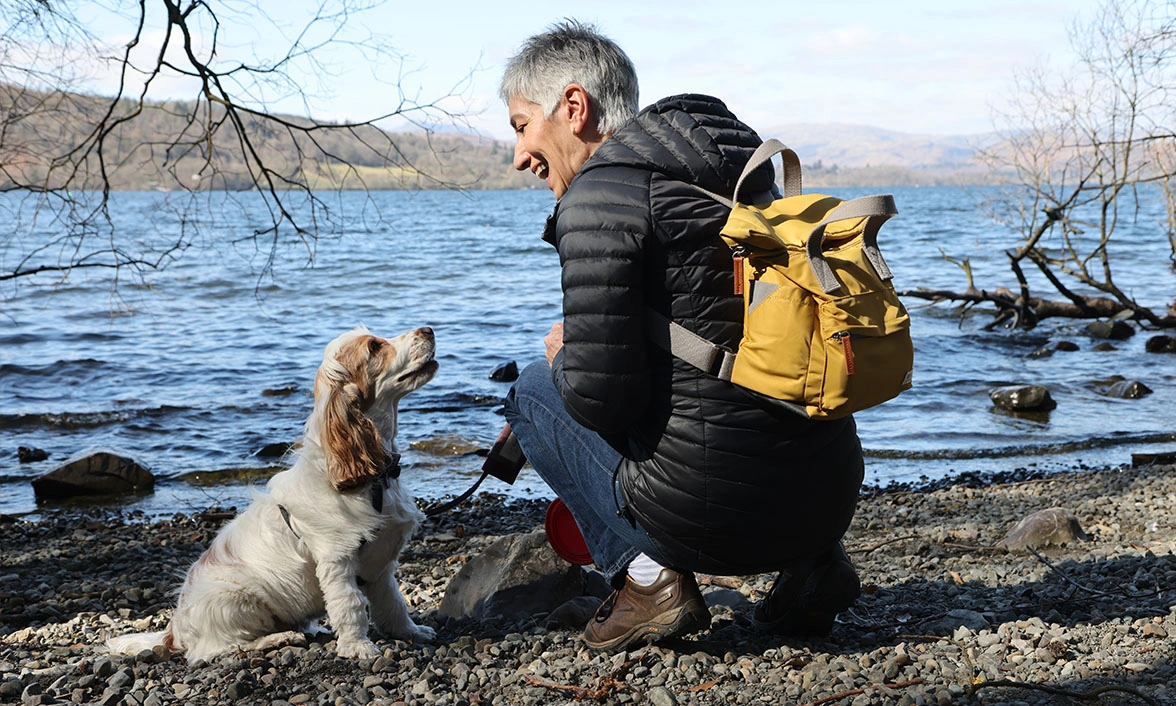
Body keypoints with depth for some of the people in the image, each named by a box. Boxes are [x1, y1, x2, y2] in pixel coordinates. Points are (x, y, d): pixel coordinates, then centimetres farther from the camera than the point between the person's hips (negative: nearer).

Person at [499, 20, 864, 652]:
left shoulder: (602, 189, -9)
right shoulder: (740, 169, 16)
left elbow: (602, 396, -15)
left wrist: (562, 356, 8)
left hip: (719, 518, -7)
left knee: (534, 390, 16)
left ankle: (648, 577, 3)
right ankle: (812, 561, 17)